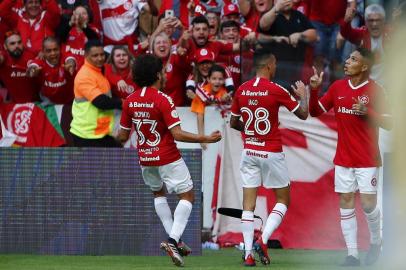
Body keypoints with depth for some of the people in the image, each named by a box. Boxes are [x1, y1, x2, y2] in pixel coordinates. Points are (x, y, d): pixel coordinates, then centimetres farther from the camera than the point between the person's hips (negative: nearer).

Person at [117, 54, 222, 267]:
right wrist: (206, 139, -16)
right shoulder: (162, 100, -17)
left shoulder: (129, 101, -1)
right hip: (168, 159, -6)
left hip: (145, 159, 6)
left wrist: (120, 138, 31)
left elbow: (122, 136, 7)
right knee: (187, 195, 3)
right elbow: (177, 134, -22)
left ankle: (173, 240, 19)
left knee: (159, 193, 27)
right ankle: (173, 240, -13)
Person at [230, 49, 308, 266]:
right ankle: (263, 240, -8)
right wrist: (303, 94, 16)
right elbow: (303, 114, -2)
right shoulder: (276, 91, -12)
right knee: (283, 200, 10)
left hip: (249, 151, 4)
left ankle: (248, 253, -1)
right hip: (271, 153, -4)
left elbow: (233, 123, 12)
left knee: (248, 203, 5)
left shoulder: (241, 91, 1)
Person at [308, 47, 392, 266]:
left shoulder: (374, 90, -8)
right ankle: (352, 255, 3)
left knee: (368, 204, -4)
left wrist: (367, 112, -24)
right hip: (343, 158, 4)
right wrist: (314, 90, -5)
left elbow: (387, 123, -8)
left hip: (367, 159, -4)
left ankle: (376, 242, 23)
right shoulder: (338, 87, 5)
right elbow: (315, 112, 11)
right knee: (346, 204, 0)